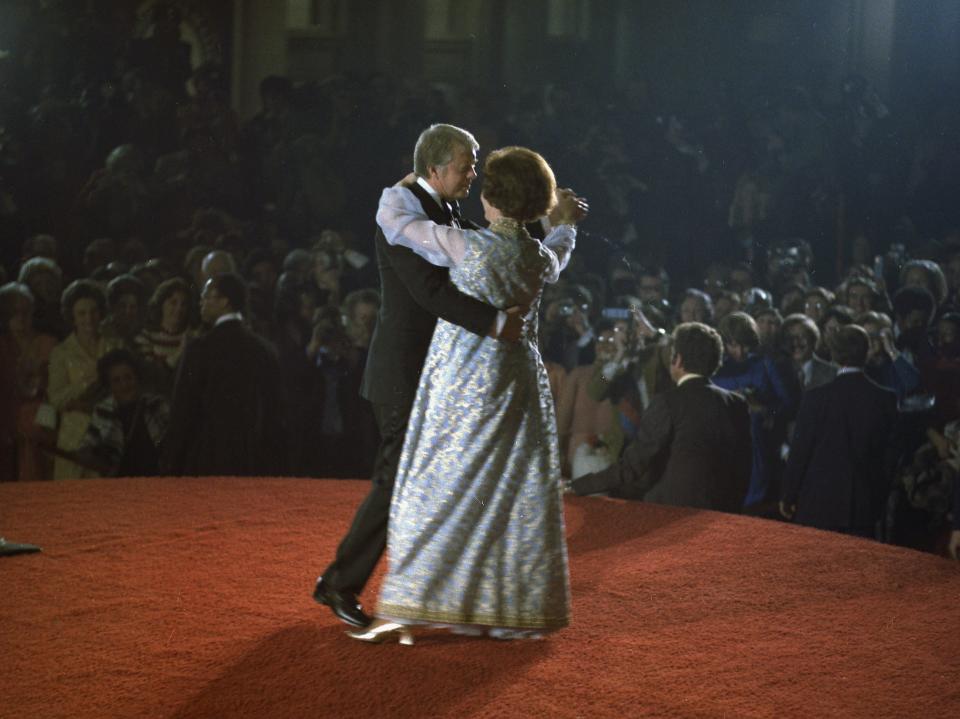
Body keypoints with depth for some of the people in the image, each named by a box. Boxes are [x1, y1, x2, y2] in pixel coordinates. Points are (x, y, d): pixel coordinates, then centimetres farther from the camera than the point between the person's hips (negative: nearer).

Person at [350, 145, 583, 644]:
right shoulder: (541, 258, 1)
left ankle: (406, 612, -3)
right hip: (518, 384, 4)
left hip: (462, 385, -4)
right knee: (516, 492, 10)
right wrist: (566, 226, 48)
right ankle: (514, 611, 13)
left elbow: (393, 219, -7)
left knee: (441, 489, -2)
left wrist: (402, 189, 15)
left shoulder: (466, 245, -15)